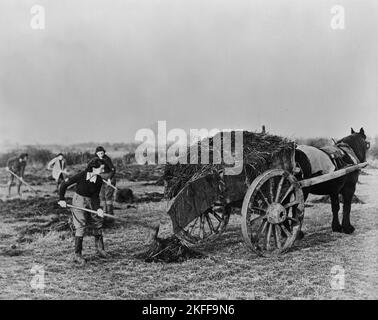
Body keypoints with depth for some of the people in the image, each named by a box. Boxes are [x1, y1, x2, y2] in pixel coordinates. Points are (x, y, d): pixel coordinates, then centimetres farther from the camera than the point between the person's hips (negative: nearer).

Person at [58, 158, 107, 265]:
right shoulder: (81, 176, -23)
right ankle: (77, 255, -4)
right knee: (80, 226, -11)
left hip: (91, 201, 5)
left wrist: (98, 208, -25)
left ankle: (99, 249, 29)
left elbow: (95, 196, -9)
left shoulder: (99, 181, -11)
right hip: (79, 200, -5)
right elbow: (64, 185, -14)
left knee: (98, 223, 10)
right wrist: (61, 199, -20)